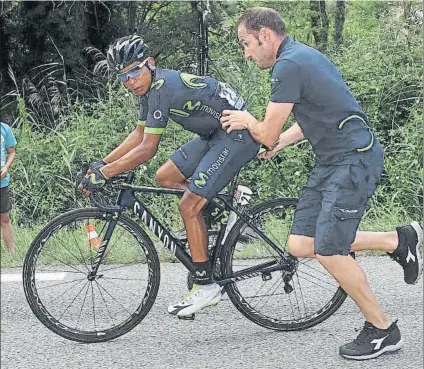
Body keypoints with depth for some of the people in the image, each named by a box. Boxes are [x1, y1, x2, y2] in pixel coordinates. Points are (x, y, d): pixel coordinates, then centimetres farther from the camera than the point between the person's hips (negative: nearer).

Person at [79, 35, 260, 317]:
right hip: (214, 134, 10)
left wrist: (103, 173, -22)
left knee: (189, 206, -13)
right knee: (165, 177, 7)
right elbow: (139, 134, 17)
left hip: (237, 136, -10)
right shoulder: (150, 87, 6)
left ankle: (206, 286, -6)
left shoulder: (163, 87, -24)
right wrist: (102, 163, 11)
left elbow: (147, 149, -25)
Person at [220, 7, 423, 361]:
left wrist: (247, 120, 9)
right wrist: (278, 143, 20)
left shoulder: (289, 65, -18)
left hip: (354, 159, -10)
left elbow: (267, 134, -13)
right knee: (301, 245, 4)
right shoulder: (302, 55, 15)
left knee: (327, 250, -11)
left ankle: (383, 330, 5)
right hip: (331, 161, 10)